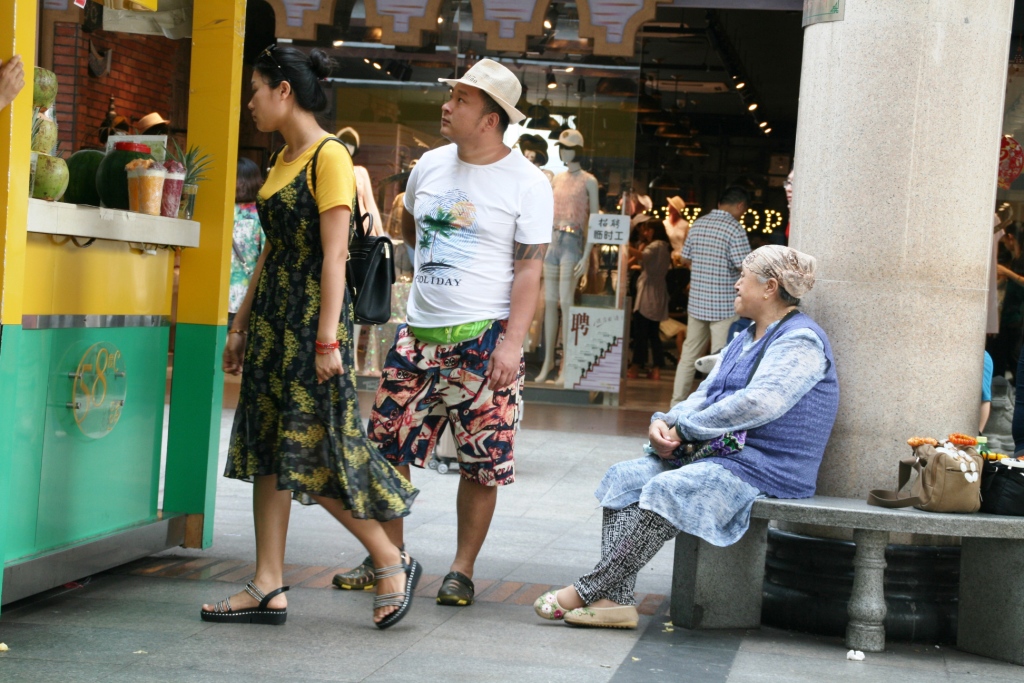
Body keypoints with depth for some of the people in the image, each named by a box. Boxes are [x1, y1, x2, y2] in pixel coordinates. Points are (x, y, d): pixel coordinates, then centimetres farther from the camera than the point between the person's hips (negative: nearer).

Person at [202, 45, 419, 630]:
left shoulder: (329, 157, -12)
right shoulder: (284, 160, 15)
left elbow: (334, 253, -17)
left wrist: (328, 339, -21)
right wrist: (242, 326, 19)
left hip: (313, 316, -9)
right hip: (273, 318, 9)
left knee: (315, 451, -7)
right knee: (268, 449, 6)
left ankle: (393, 563, 8)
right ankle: (269, 589, 10)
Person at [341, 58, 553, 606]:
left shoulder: (527, 184, -6)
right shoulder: (430, 166, 9)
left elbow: (529, 270, -9)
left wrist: (512, 343, -17)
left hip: (484, 337, -5)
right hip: (419, 333, 5)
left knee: (482, 462, 0)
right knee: (389, 447, 5)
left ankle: (462, 570, 12)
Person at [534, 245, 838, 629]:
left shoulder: (801, 341, -9)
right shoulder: (745, 340, 23)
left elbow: (759, 403, -23)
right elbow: (706, 395, 18)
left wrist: (685, 428, -17)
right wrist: (665, 422, -4)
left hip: (761, 469, -10)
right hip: (716, 456, 10)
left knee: (665, 489, -30)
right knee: (624, 477, -8)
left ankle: (589, 592, -24)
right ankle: (616, 598, -21)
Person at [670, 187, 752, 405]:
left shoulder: (698, 224, 8)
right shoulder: (735, 229, -13)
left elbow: (685, 260, 15)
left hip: (696, 303, 6)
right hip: (724, 305, -6)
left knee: (689, 354, 14)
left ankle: (677, 403, 18)